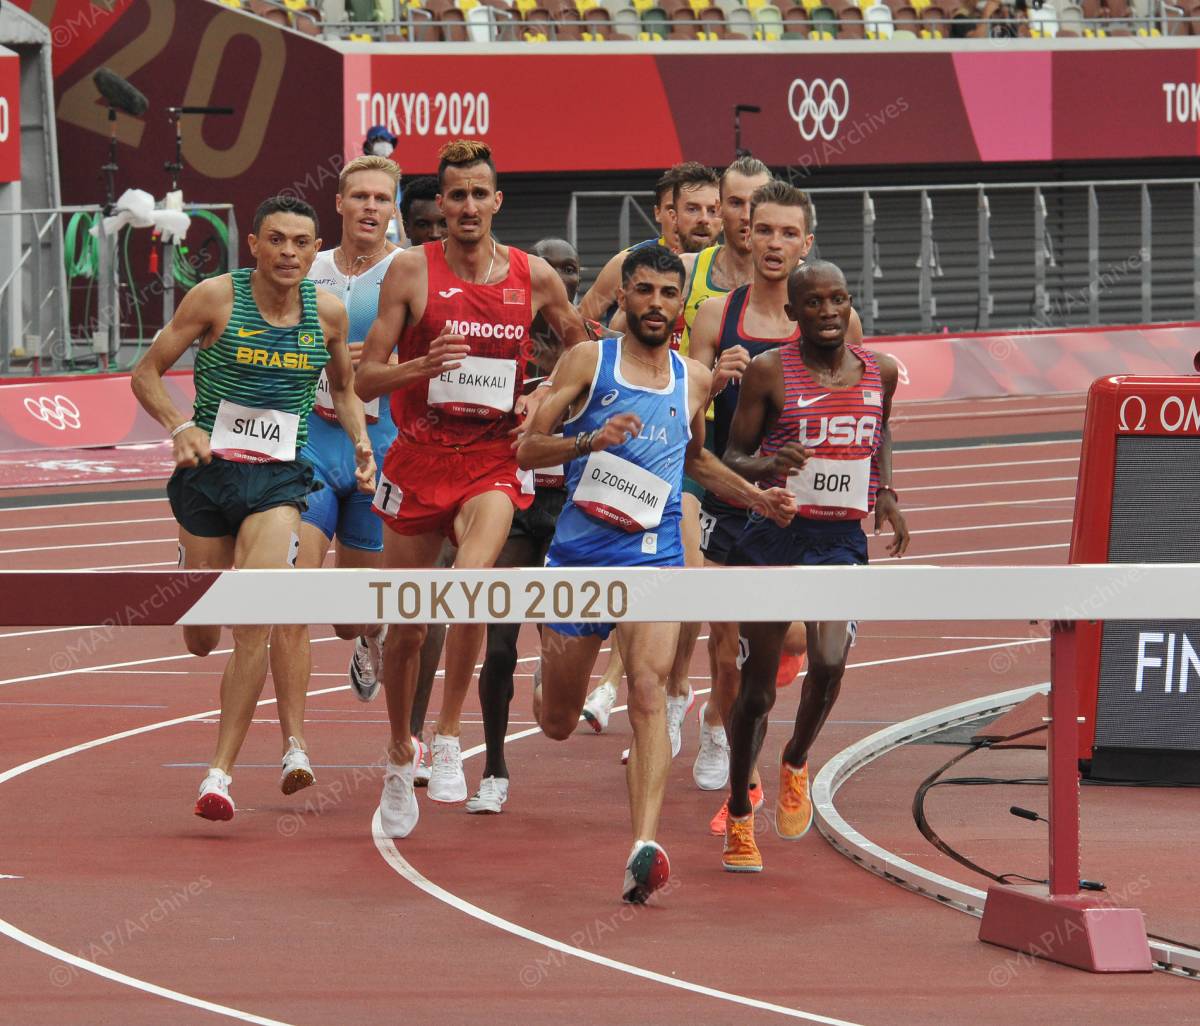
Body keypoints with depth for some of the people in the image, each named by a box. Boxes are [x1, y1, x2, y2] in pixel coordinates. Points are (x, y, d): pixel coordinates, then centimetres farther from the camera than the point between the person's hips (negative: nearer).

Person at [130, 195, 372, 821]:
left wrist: (360, 439, 4)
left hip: (278, 481, 0)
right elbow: (147, 374, -1)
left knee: (253, 625, -17)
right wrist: (180, 426, -18)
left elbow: (343, 387, 21)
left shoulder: (327, 312, 2)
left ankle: (221, 771, -11)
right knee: (201, 640, 6)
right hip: (208, 471, 0)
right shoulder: (217, 298, -6)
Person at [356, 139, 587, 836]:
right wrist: (421, 367, -23)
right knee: (407, 627, 9)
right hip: (420, 459, 0)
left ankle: (449, 740, -16)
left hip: (492, 461, 0)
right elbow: (366, 379, -4)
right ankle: (400, 761, 31)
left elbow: (582, 351, 19)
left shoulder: (535, 277, 2)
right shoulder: (411, 270, -4)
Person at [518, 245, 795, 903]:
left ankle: (645, 848, -34)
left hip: (654, 557, 1)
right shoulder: (587, 362, 2)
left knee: (648, 690, -23)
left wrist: (753, 496, 18)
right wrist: (591, 440, -20)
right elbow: (528, 450, -3)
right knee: (557, 725, 10)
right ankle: (545, 679, 50)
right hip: (580, 552, -1)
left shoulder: (694, 382, 13)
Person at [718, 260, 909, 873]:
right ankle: (739, 817, 21)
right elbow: (732, 459, 0)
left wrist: (886, 492, 10)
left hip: (841, 540, 2)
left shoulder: (879, 372, 6)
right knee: (758, 685, 3)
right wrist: (766, 465, -22)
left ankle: (796, 764, 8)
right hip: (773, 538, -2)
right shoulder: (769, 373, -5)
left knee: (829, 661, -22)